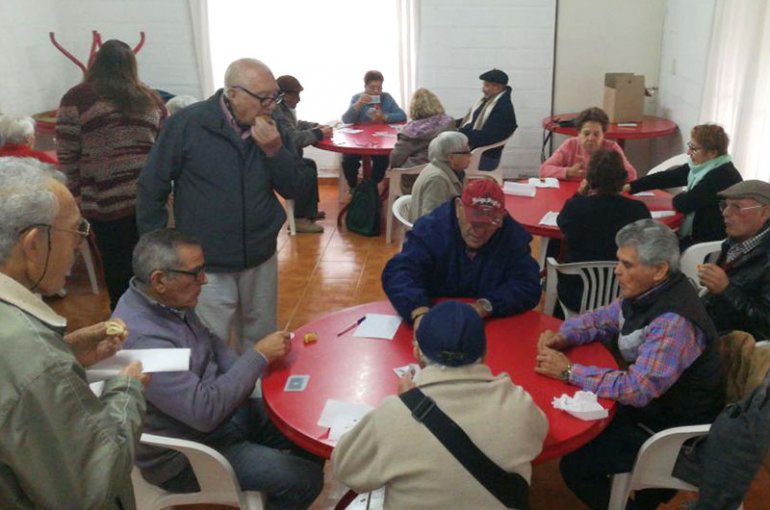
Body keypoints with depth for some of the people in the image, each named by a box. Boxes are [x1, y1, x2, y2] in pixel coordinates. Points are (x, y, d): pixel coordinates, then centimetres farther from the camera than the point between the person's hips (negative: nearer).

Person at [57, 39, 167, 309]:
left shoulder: (76, 98, 2)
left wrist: (75, 193, 11)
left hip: (105, 200, -3)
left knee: (118, 266, 10)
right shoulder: (151, 98, 11)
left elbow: (67, 156, 0)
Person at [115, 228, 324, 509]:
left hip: (211, 407, 9)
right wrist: (258, 355, -25)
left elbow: (209, 342, 12)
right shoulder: (141, 340, -33)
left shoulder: (169, 300, -5)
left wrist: (247, 376, -5)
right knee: (304, 479, -14)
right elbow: (205, 411, -33)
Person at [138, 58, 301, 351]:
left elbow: (291, 189, 2)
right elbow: (151, 187, -7)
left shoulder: (272, 128, -1)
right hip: (206, 265, -4)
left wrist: (275, 150, -17)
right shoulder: (187, 124, -13)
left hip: (261, 260, 4)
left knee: (262, 343, 19)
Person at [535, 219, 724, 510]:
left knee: (575, 465, -10)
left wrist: (569, 371, -27)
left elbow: (637, 389, -34)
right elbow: (601, 319, 10)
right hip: (650, 405, 9)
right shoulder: (646, 291, -4)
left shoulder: (673, 322, -32)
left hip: (676, 432, -9)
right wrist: (562, 337, -9)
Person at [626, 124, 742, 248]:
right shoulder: (701, 165, 4)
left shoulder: (722, 176, -24)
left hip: (713, 244, -8)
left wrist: (680, 197, 1)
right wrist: (630, 187, 2)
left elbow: (684, 204, -23)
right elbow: (666, 177, 8)